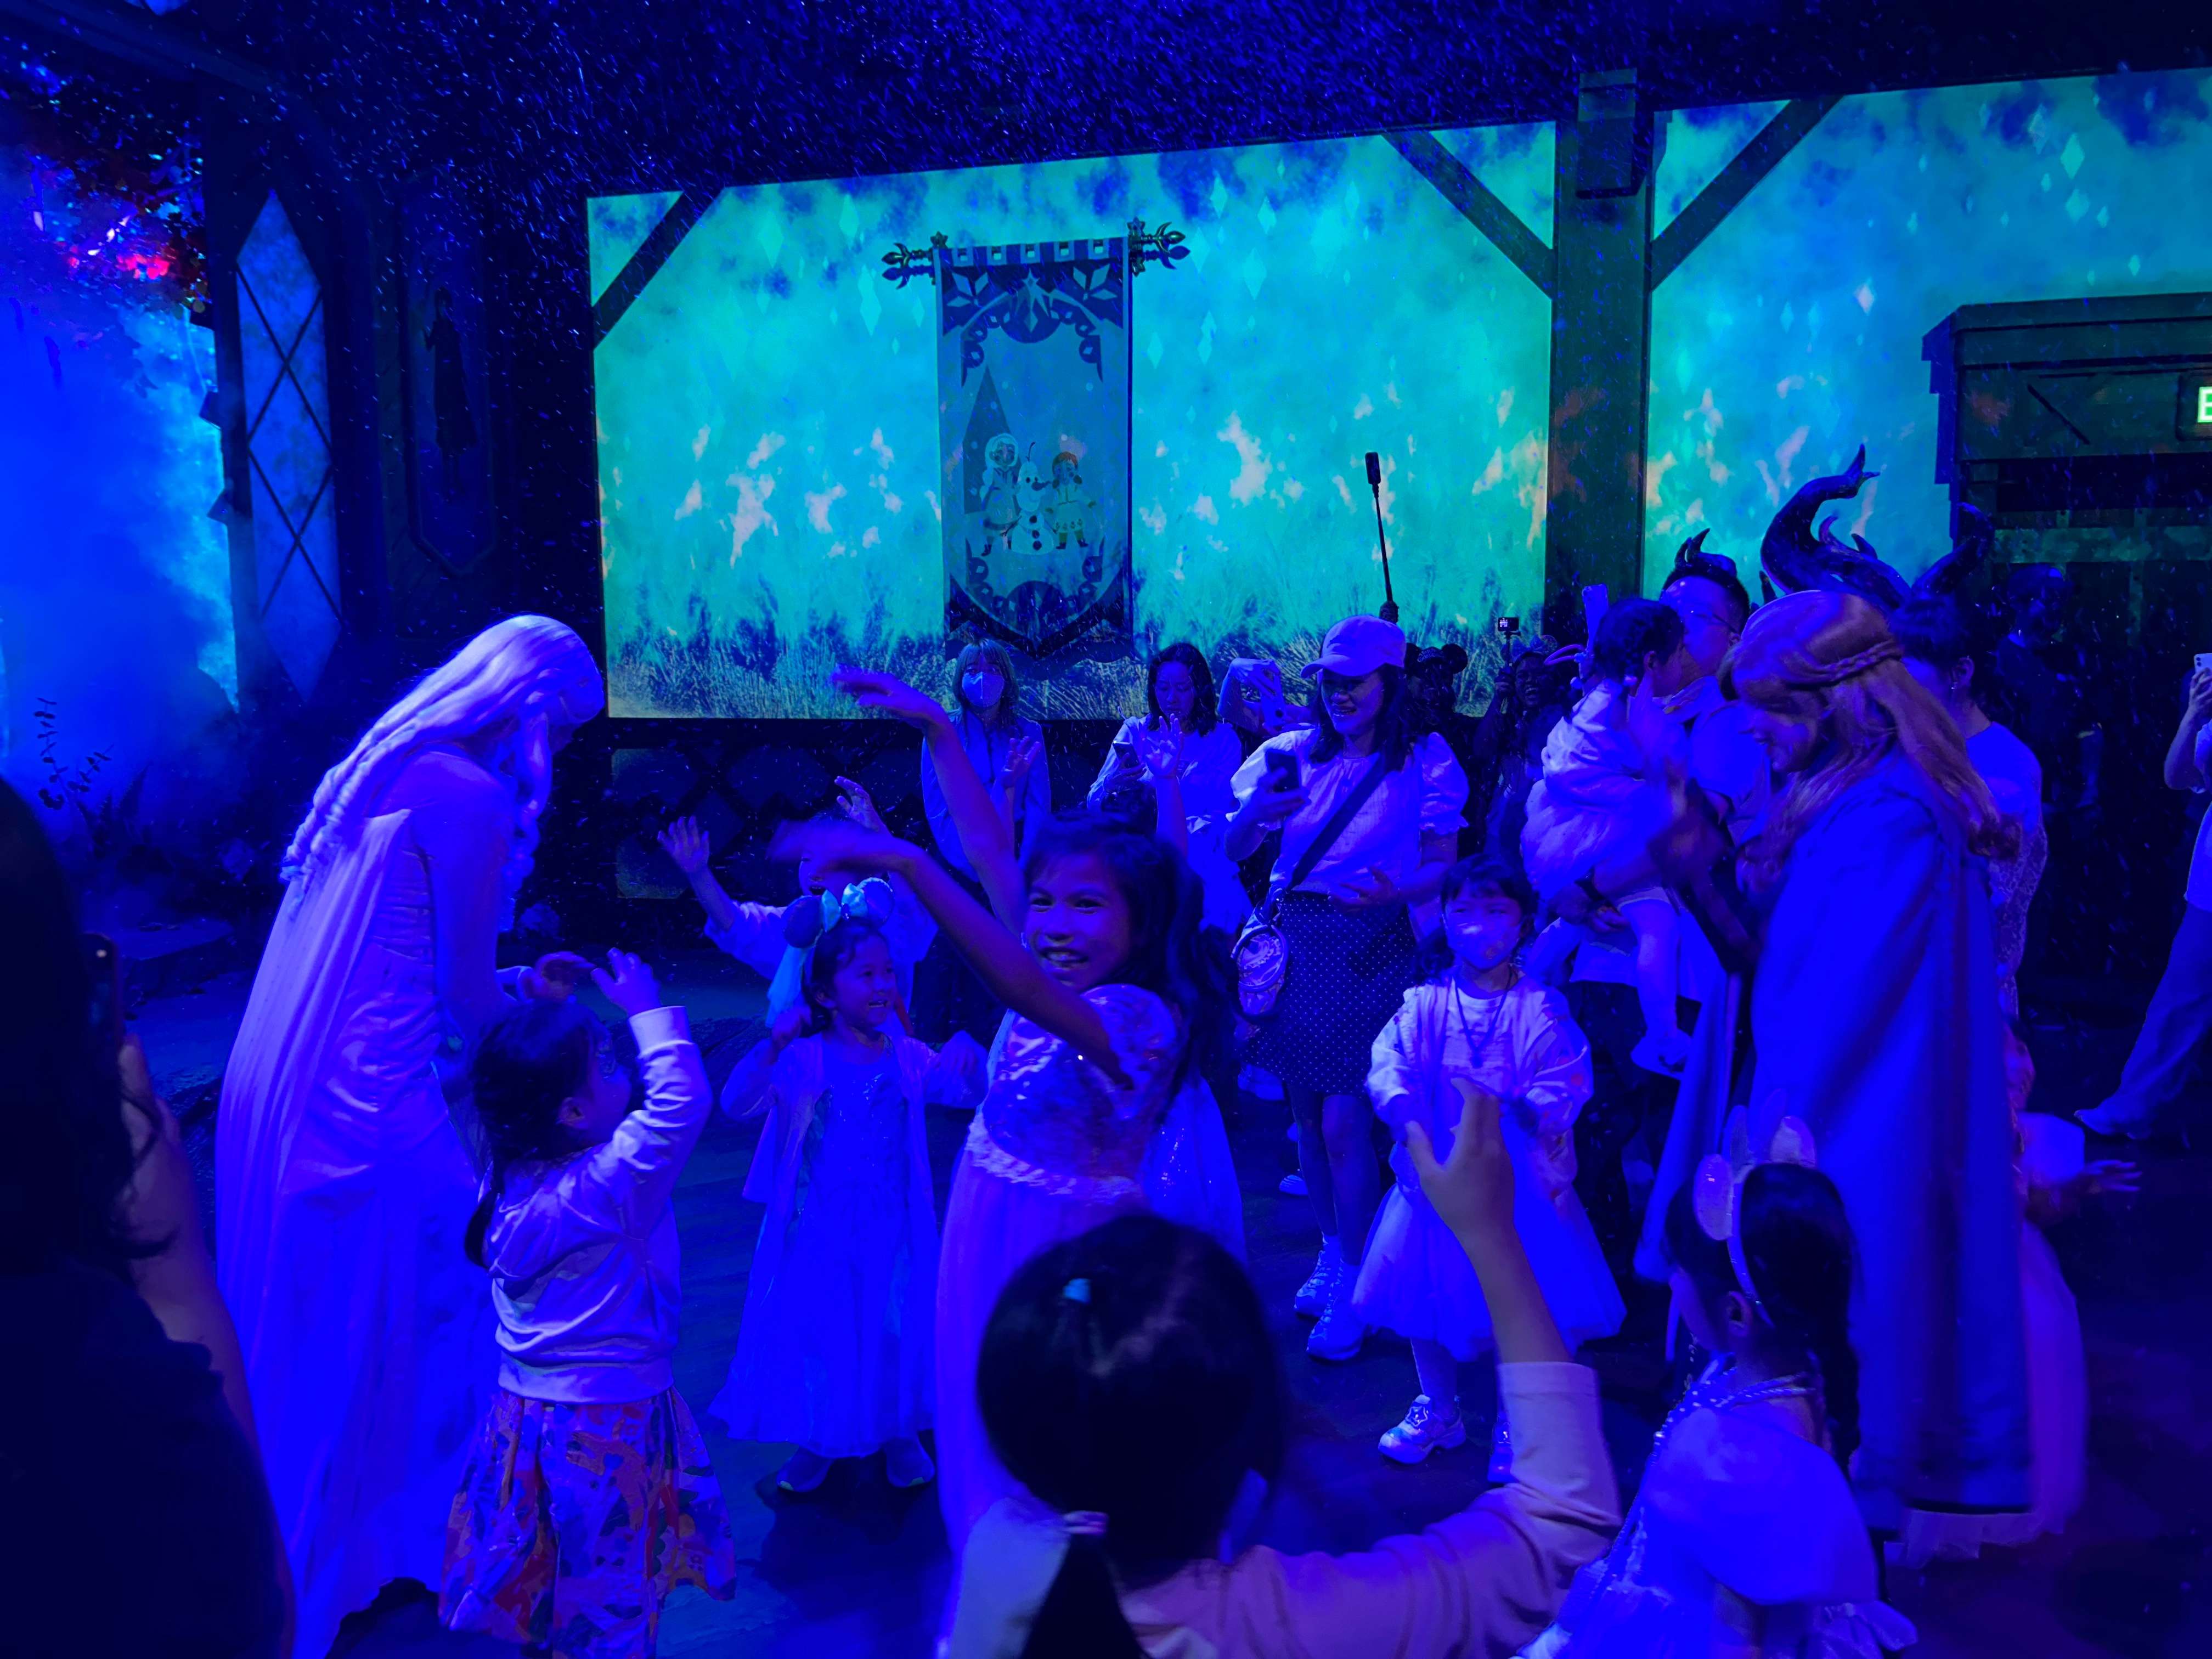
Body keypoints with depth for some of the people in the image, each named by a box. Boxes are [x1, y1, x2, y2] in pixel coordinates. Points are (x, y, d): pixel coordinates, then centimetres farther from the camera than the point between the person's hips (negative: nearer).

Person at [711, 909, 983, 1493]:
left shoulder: (908, 1058, -3)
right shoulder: (801, 1060, -12)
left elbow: (969, 1091, -2)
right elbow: (736, 1102, -23)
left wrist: (967, 1054, -24)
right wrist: (772, 1043, -39)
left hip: (891, 1235, 2)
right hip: (818, 1236, -2)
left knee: (895, 1331, 10)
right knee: (814, 1331, 10)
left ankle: (900, 1436, 34)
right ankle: (816, 1443, 33)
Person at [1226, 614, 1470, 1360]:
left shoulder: (1424, 760, -1)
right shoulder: (1297, 752, 7)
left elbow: (1443, 866, -1)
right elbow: (1235, 849, 0)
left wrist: (1394, 891, -22)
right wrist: (1256, 810, -22)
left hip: (1370, 947, -4)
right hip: (1296, 940, 4)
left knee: (1342, 1122, -7)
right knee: (1306, 1112, 11)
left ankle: (1352, 1286, 6)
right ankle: (1333, 1250, 30)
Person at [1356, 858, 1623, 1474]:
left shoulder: (1542, 1010, -9)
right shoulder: (1422, 1005, -2)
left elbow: (1564, 1087, -15)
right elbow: (1388, 1067, -11)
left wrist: (1523, 1110, -35)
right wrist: (1407, 1111, -31)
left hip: (1520, 1186, -2)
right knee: (1426, 1297, 14)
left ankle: (1514, 1426, 30)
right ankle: (1438, 1411, 38)